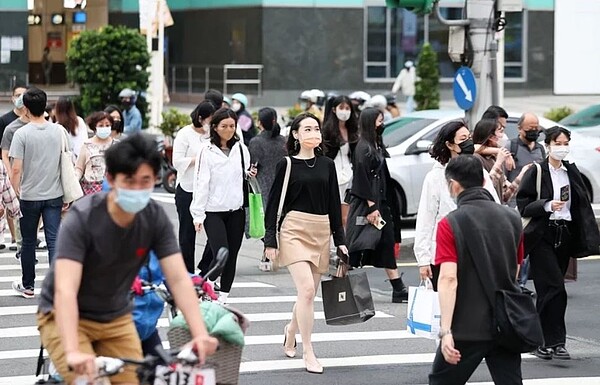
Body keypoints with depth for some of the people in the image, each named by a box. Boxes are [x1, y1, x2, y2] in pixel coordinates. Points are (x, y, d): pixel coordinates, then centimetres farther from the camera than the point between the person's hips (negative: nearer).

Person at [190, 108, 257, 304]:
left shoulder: (241, 149, 6)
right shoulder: (207, 152, -6)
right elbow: (201, 183, -7)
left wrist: (250, 174, -1)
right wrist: (198, 214, -9)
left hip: (236, 210, 4)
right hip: (213, 212, -4)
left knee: (232, 257, 5)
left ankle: (223, 297, 15)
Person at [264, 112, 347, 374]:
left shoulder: (327, 165, 10)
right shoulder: (287, 165, 0)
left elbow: (334, 204, 13)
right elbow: (274, 203, 1)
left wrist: (340, 240, 9)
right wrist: (270, 240, -5)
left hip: (321, 232, 4)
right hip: (295, 229, -4)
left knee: (309, 293, 10)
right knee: (306, 289, -16)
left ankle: (291, 331, 39)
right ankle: (308, 353, -9)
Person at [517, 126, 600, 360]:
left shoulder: (572, 172, 12)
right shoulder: (536, 172, -3)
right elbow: (523, 204, -6)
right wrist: (548, 205, -20)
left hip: (565, 235, 5)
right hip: (542, 237, -5)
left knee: (548, 291, 9)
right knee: (555, 288, -13)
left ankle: (542, 342, 17)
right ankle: (555, 342, -12)